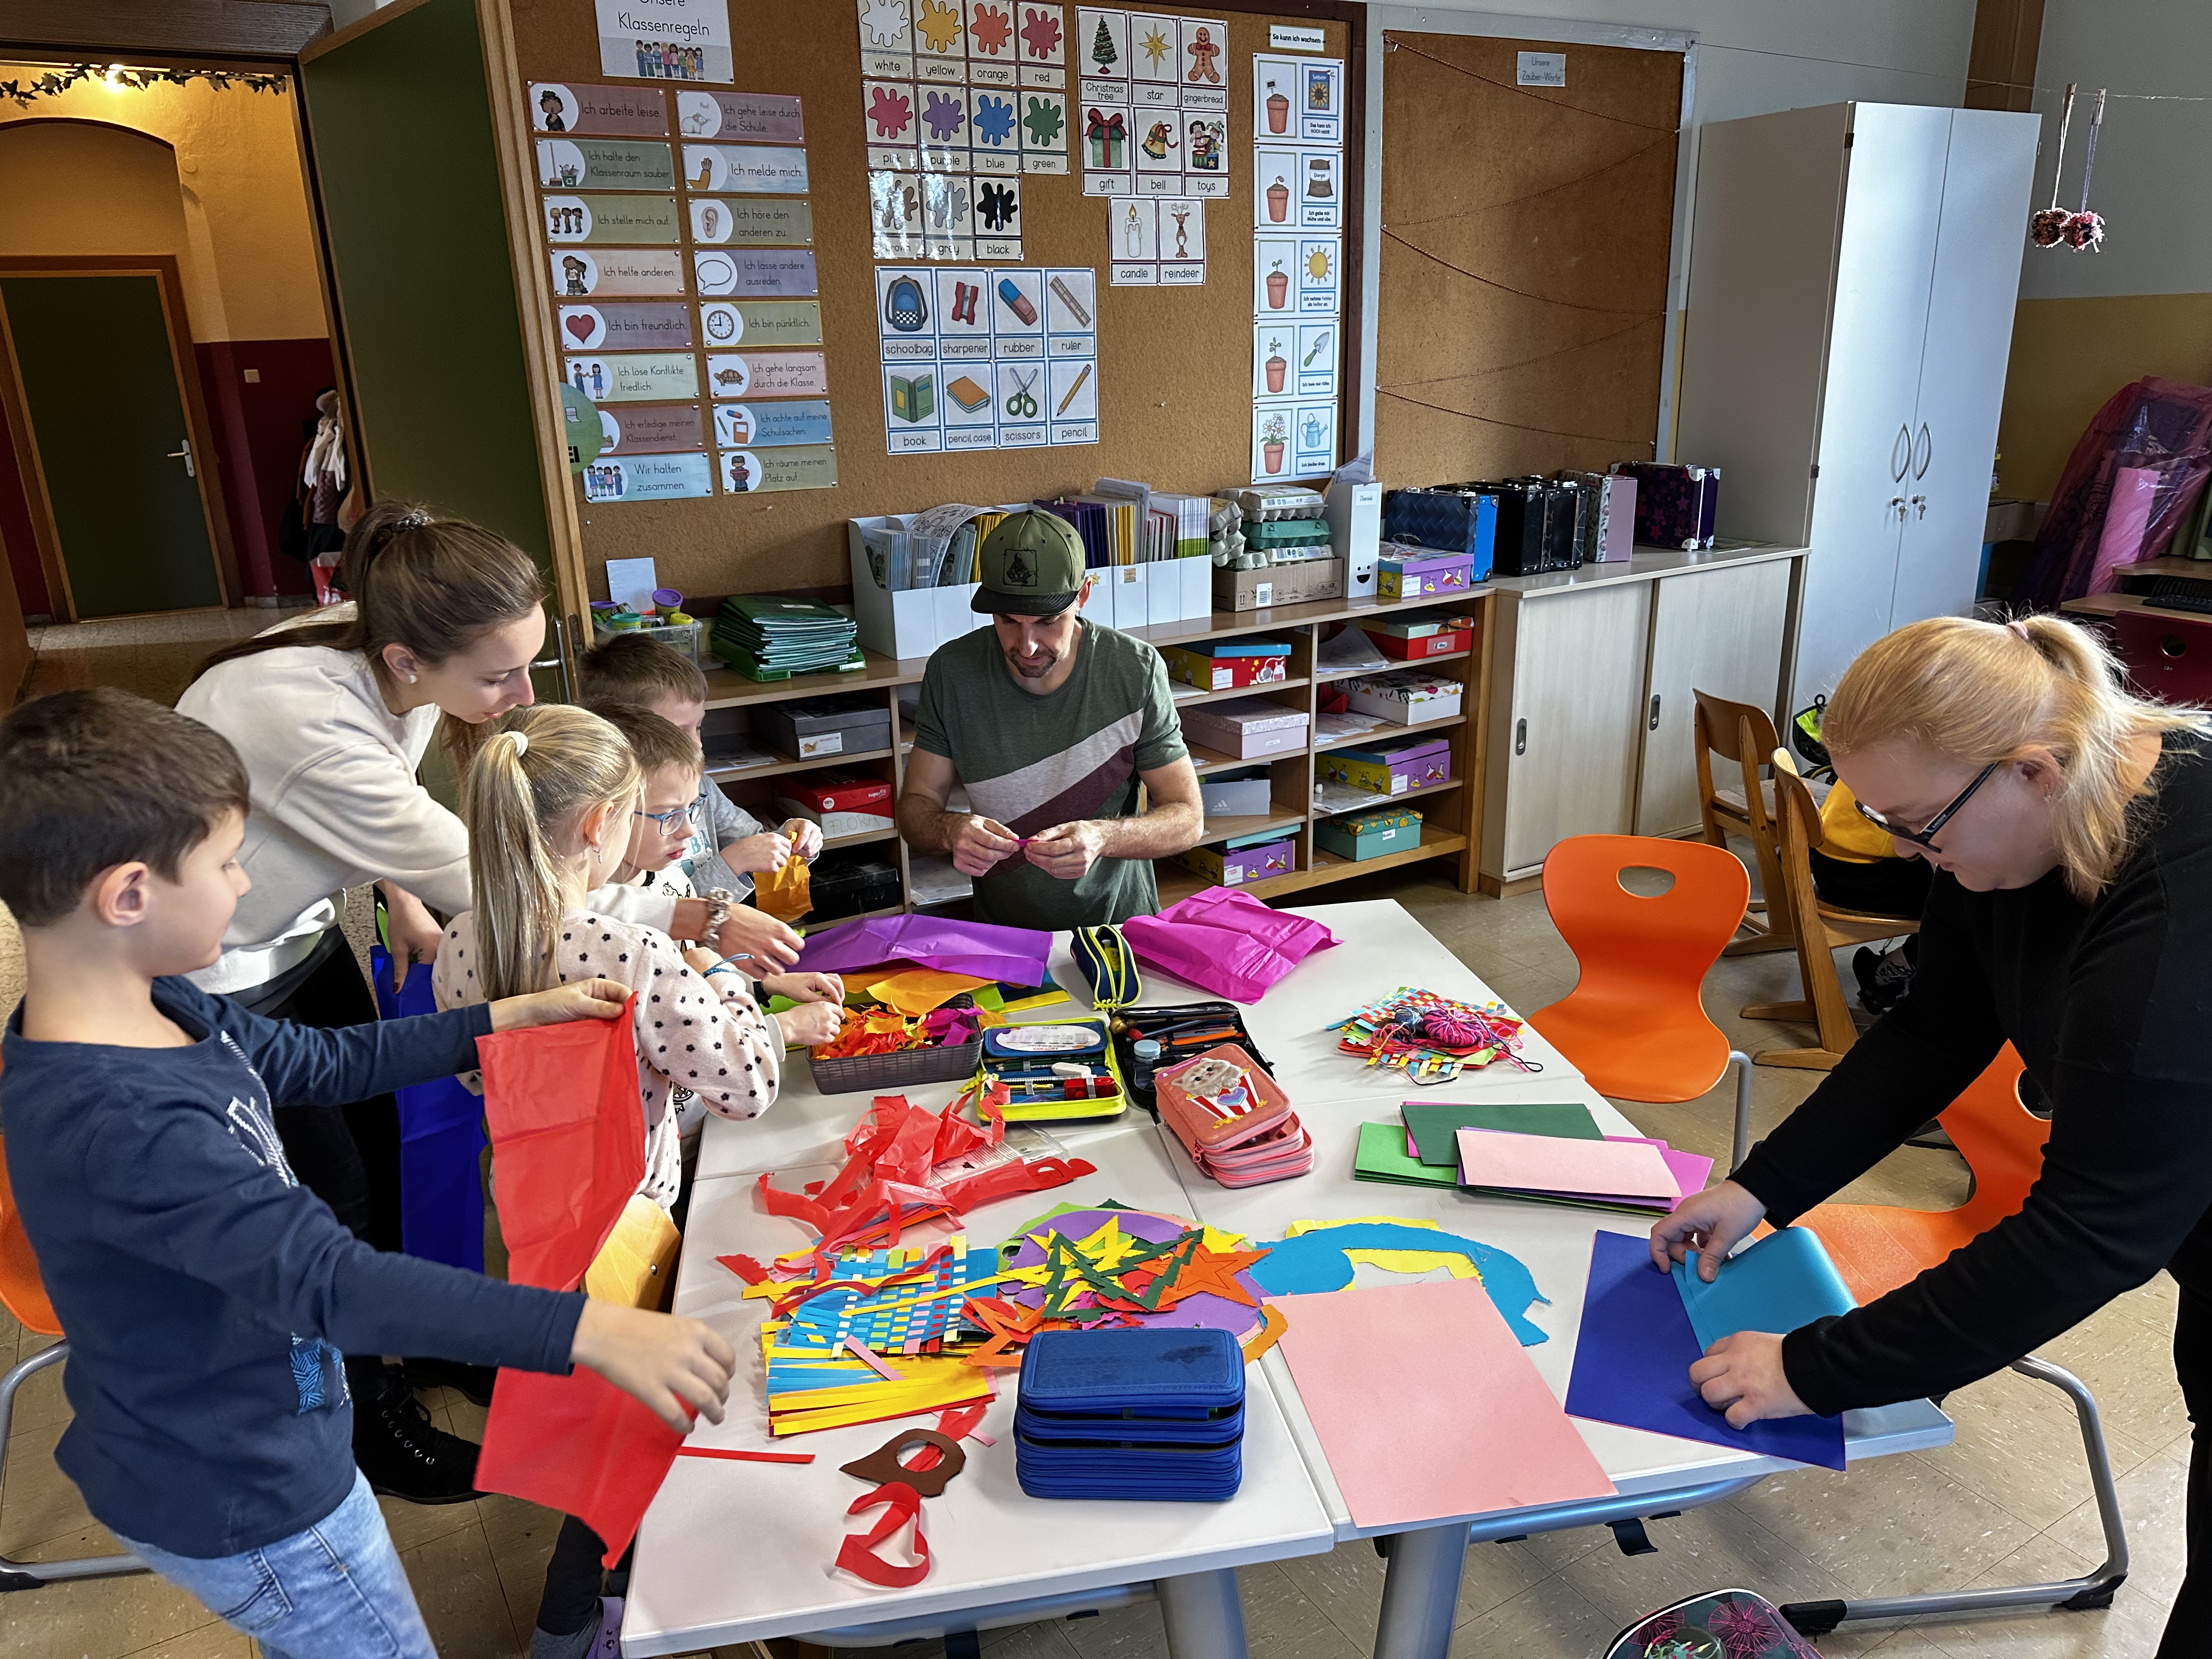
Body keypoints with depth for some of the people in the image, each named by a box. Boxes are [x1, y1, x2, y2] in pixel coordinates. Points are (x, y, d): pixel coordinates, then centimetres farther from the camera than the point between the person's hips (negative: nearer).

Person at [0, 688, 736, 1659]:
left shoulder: (154, 1005, -7)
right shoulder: (119, 1122, -36)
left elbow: (319, 1062, 7)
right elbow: (328, 1281, -41)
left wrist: (515, 1017, 6)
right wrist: (587, 1331, -45)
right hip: (239, 1505, -9)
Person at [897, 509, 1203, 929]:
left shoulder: (1137, 671, -8)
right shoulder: (953, 672, -5)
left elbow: (1187, 819, -6)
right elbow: (915, 806, 1)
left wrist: (1103, 838, -25)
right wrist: (950, 829, -22)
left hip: (1120, 926, -1)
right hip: (1001, 937, 1)